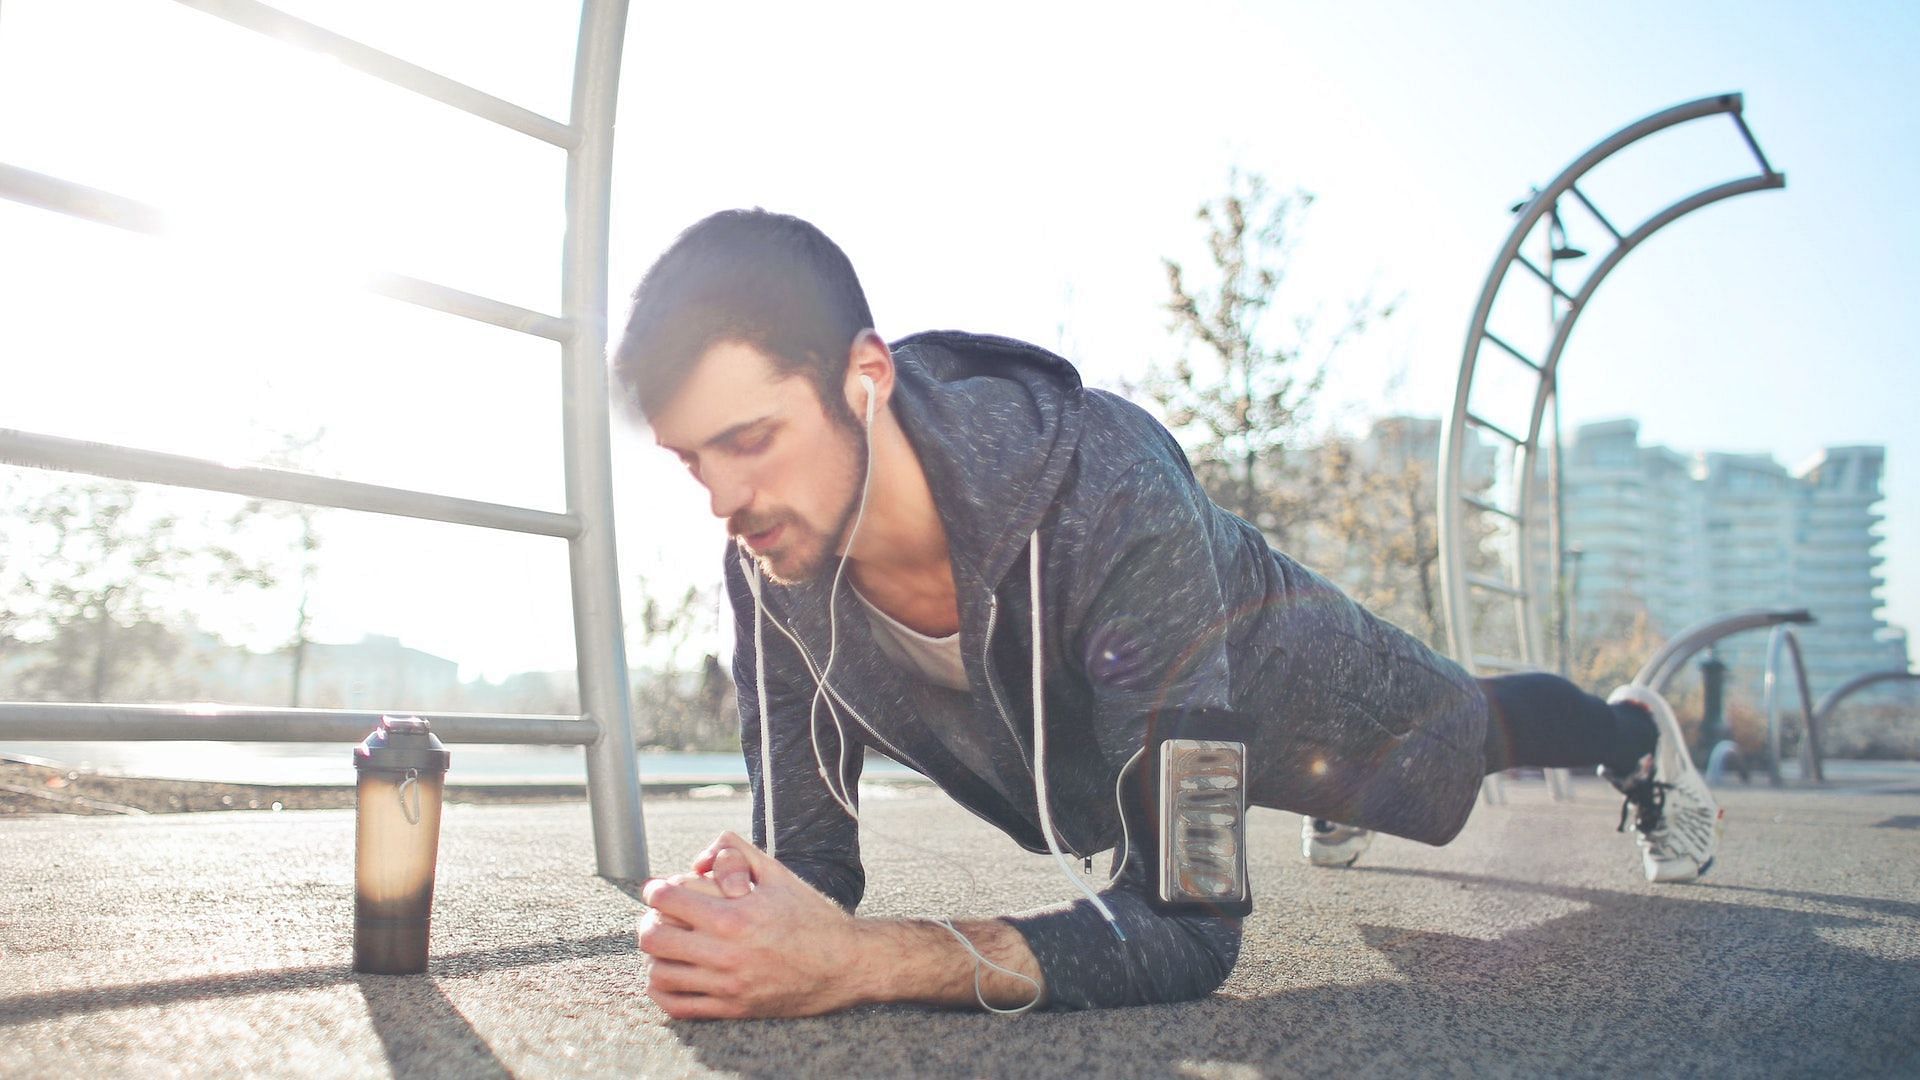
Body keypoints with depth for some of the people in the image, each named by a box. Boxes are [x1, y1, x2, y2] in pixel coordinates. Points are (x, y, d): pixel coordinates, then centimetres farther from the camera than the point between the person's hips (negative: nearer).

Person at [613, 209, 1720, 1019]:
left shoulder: (1108, 495, -50)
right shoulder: (771, 563, -32)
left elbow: (1189, 920, -51)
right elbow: (808, 852, -24)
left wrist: (854, 962, -63)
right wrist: (742, 912, -49)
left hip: (1283, 665, -5)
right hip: (1089, 737, 6)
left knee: (1479, 727, 26)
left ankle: (1638, 733, 63)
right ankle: (1331, 796, 78)